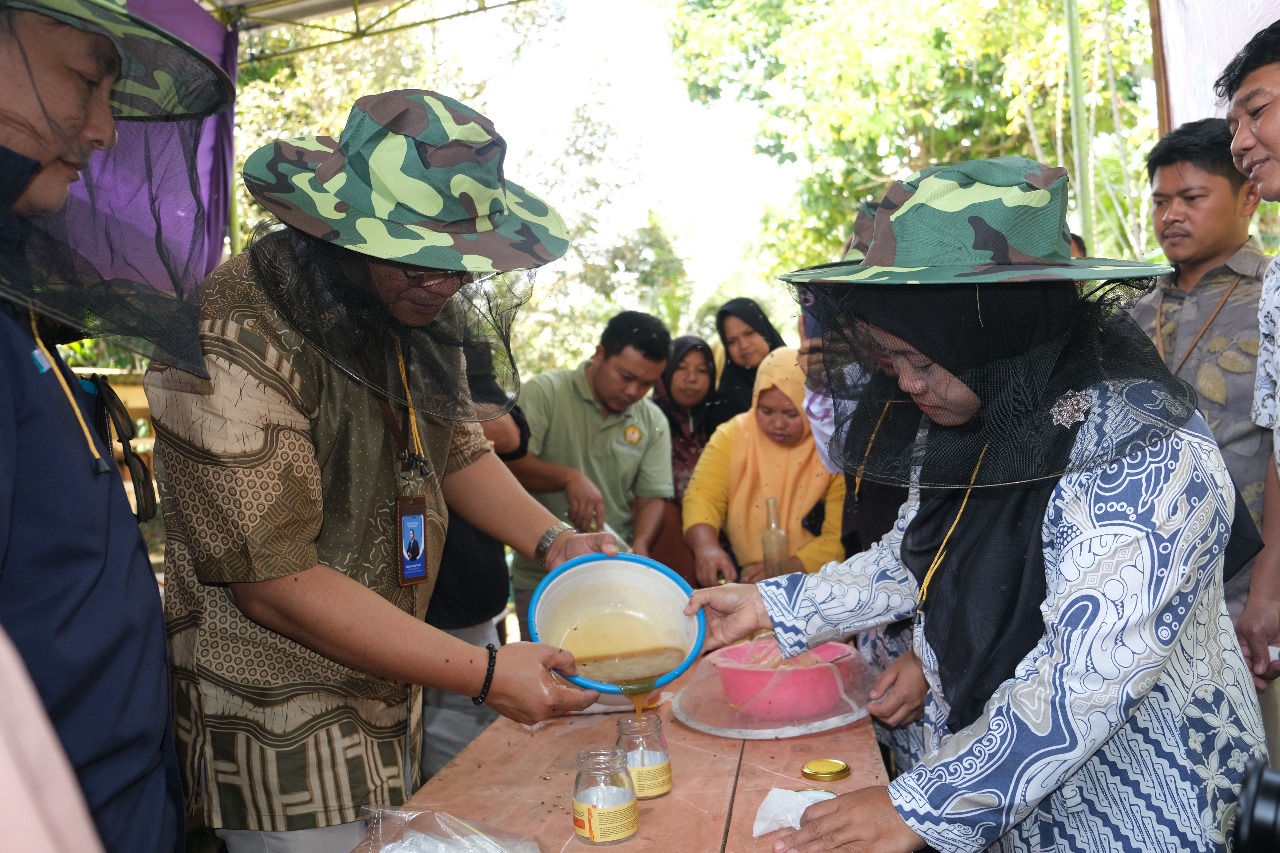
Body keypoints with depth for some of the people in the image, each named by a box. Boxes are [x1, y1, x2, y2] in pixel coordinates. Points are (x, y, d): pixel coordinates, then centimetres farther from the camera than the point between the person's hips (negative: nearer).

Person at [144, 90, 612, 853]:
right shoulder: (234, 343, -25)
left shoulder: (418, 316, 0)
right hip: (282, 728, -7)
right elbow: (274, 580, -26)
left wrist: (553, 540, -6)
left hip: (393, 696, 7)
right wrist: (483, 673, -26)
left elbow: (459, 447, 11)